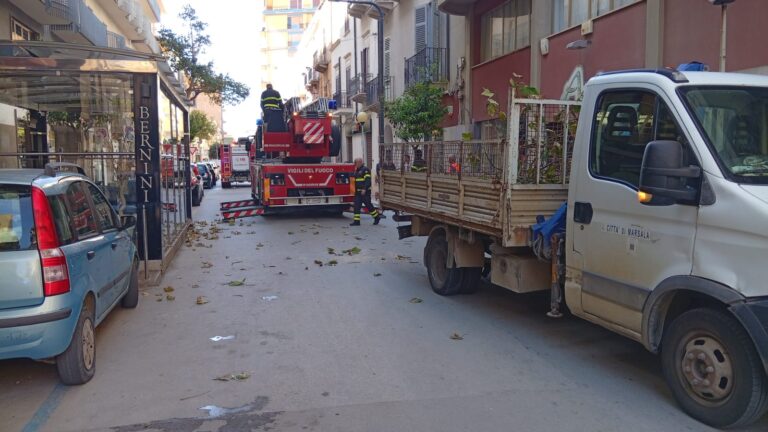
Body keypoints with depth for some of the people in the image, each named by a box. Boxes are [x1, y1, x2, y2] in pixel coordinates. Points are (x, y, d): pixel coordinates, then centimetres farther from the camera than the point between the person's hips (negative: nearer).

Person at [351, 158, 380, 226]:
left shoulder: (365, 170, -10)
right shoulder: (357, 170, 18)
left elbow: (367, 180, -19)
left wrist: (364, 189, -27)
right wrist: (355, 191, 23)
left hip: (365, 192, -8)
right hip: (358, 192, 8)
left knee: (368, 205, -1)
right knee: (357, 206, 0)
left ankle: (377, 217, 16)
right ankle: (356, 221, -1)